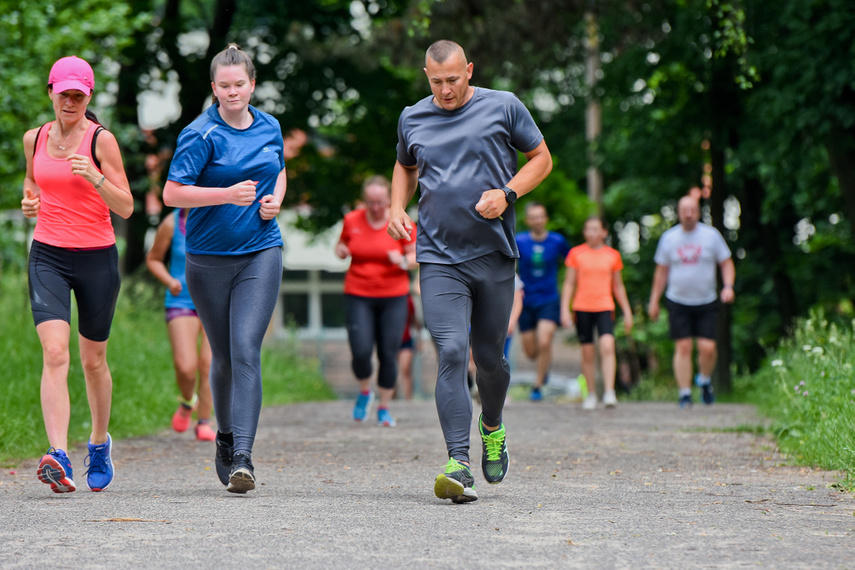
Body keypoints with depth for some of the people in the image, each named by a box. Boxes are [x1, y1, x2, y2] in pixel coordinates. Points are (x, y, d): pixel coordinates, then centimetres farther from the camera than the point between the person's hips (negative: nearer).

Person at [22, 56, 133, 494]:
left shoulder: (101, 140, -6)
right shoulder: (35, 138, 6)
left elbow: (126, 208, -8)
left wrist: (94, 177, -24)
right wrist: (29, 200, 4)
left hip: (96, 258, -2)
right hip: (47, 256, 2)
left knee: (93, 360, 11)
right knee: (55, 354, -17)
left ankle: (99, 442, 37)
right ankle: (59, 458, -28)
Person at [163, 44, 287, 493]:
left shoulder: (269, 127, 8)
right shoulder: (200, 135, -7)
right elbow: (172, 193, -13)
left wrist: (275, 200, 5)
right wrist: (228, 194, -23)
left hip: (261, 253, 1)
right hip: (209, 257, -1)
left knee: (246, 349, -14)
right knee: (223, 355, 9)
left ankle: (242, 457, -19)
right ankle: (226, 436, 35)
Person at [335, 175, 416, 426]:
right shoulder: (351, 220, 3)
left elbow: (417, 255, 1)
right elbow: (342, 244, 19)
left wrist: (404, 261, -22)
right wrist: (341, 251, -5)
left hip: (393, 296, 0)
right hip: (358, 295, 1)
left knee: (389, 355, -3)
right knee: (361, 352, -13)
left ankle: (384, 408, 14)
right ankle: (365, 392, 18)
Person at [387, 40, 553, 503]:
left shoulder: (503, 107, 1)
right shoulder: (412, 119, 9)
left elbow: (541, 159, 8)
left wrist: (507, 193, -9)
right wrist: (397, 207, 9)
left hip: (494, 255, 0)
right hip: (439, 258, 0)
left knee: (489, 357, 10)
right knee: (451, 353, -16)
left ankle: (492, 428, 42)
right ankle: (458, 464, -21)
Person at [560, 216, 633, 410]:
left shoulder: (613, 255, 8)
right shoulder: (576, 254, 5)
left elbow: (618, 286, 16)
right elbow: (569, 284, 7)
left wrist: (627, 311, 15)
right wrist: (565, 309, -2)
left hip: (605, 307, 0)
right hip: (582, 308, 0)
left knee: (607, 345, -20)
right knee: (587, 353, 2)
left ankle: (609, 392, -23)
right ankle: (591, 394, 15)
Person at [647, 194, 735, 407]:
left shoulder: (711, 235, 0)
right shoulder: (669, 238, 4)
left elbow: (726, 263, 5)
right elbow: (661, 271, 11)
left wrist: (728, 286, -12)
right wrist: (654, 301, 10)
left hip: (706, 302, -1)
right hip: (678, 302, 1)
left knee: (707, 348, -8)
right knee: (683, 347, -4)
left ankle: (704, 381, 21)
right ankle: (685, 394, 3)